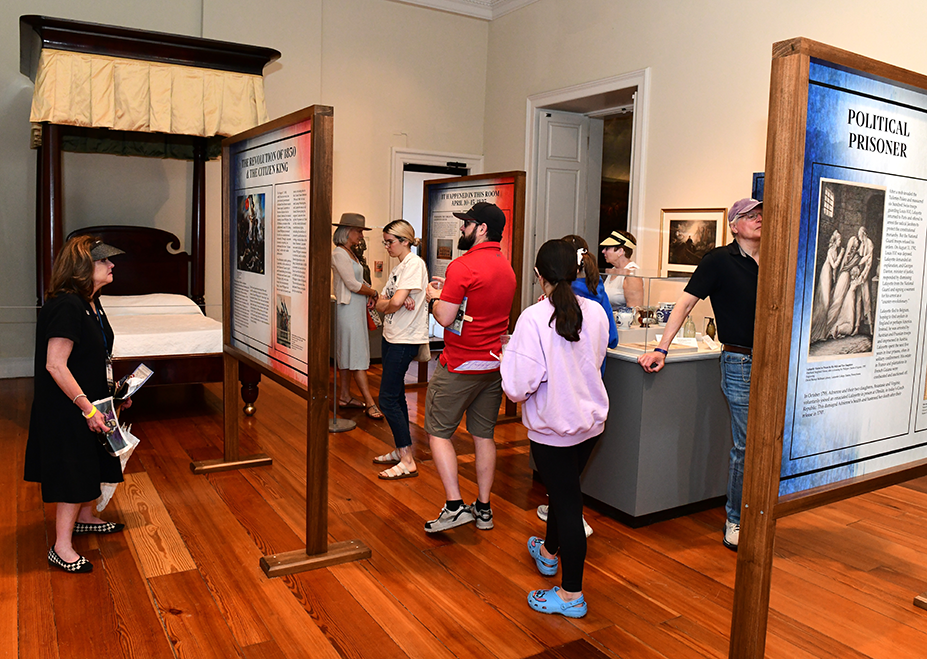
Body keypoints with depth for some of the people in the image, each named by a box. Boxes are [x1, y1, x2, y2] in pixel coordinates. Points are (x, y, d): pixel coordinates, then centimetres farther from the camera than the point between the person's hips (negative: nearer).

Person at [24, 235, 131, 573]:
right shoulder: (66, 306, -25)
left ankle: (85, 517, 43)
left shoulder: (90, 303, 5)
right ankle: (62, 548, 11)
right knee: (72, 472, -1)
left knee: (89, 464, 23)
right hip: (68, 409, -10)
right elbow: (55, 365, -27)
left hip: (91, 402, 10)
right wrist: (88, 409, -25)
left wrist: (116, 389, 14)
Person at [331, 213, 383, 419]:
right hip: (348, 308, -9)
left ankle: (345, 396, 20)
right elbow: (352, 284, -17)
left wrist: (370, 295, -1)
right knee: (357, 355, -7)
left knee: (348, 353, 13)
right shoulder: (339, 253, -14)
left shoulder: (350, 253, 15)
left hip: (356, 308, 9)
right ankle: (370, 403, -5)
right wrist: (374, 293, -5)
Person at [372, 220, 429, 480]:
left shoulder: (414, 263, -13)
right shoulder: (398, 267, 17)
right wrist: (397, 303, -11)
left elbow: (396, 302, -24)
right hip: (391, 337, 10)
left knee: (388, 399, -9)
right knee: (396, 396, 15)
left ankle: (407, 462, -3)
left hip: (405, 340, -10)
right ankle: (400, 451, 26)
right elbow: (380, 303, 9)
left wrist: (388, 304, -1)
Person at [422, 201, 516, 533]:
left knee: (438, 431, 4)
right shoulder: (507, 267, 11)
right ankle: (483, 509, 20)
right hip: (494, 364, 8)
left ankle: (455, 506, 0)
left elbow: (445, 318, -16)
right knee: (484, 434, 13)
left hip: (460, 366, -7)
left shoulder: (463, 266, -16)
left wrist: (435, 297, 3)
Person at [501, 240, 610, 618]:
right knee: (566, 490, 25)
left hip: (552, 427, -6)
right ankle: (549, 551, 50)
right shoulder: (596, 312, -5)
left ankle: (572, 594, 18)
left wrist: (508, 355, -7)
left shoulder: (533, 319, -23)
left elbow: (518, 387, -24)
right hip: (591, 420, 6)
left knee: (567, 501, 4)